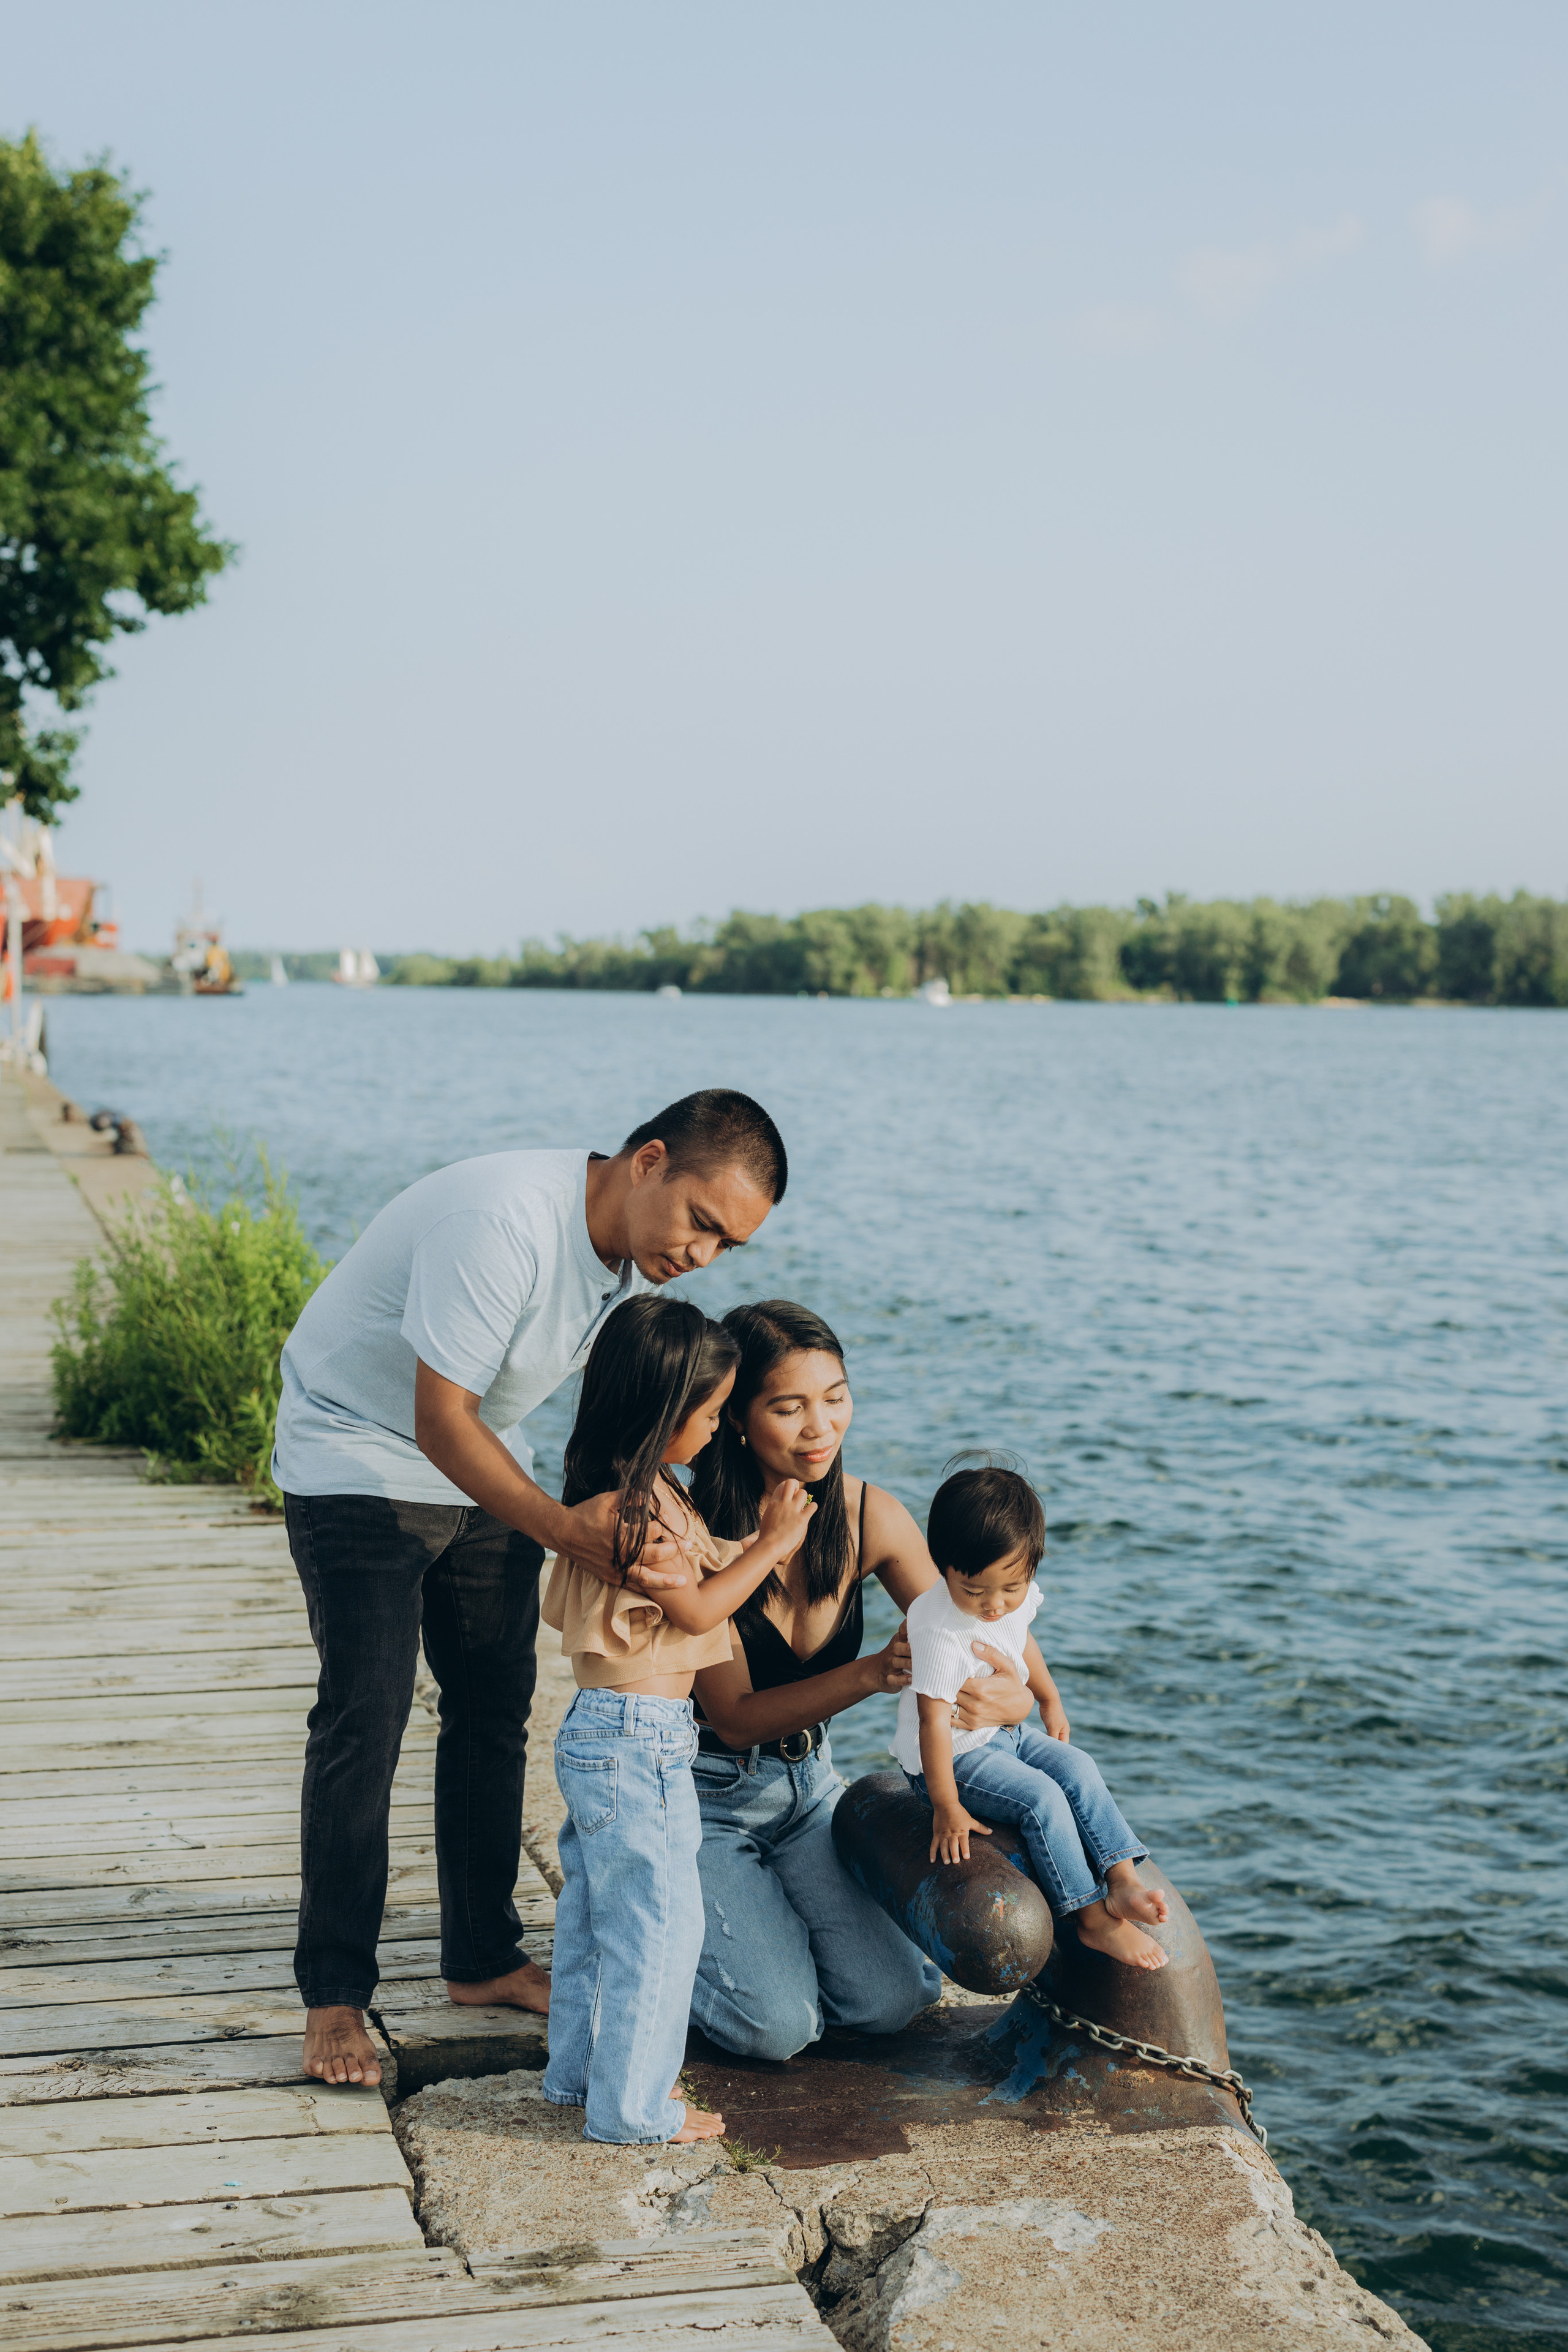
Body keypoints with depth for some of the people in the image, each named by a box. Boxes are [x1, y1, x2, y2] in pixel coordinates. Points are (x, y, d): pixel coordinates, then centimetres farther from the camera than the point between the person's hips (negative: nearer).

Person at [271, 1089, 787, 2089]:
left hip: (481, 1467, 8)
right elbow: (440, 1418, -33)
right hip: (359, 1457, -8)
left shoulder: (638, 1252, -7)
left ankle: (485, 1959, 22)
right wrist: (563, 1529, -41)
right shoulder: (505, 1220, -34)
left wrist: (639, 1529, -22)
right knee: (364, 1720, -9)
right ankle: (335, 1997, 3)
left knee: (497, 1707, 9)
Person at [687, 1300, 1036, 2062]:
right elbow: (736, 1714, -21)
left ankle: (764, 1912, 18)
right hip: (700, 1796, -4)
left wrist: (1007, 1697, -28)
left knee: (889, 2002, -10)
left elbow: (963, 1646, -2)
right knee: (777, 2024, -18)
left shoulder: (871, 1519, -9)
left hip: (805, 1785, 5)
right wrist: (875, 1672, -35)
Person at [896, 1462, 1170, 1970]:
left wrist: (1050, 1701, 27)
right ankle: (1093, 1920, -14)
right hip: (954, 1756, -8)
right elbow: (934, 1723, -29)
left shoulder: (1018, 1599, -10)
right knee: (1042, 1798, -19)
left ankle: (1122, 1881, -7)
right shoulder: (941, 1633, -33)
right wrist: (946, 1808, -26)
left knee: (1079, 1768, -6)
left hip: (1005, 1733, 8)